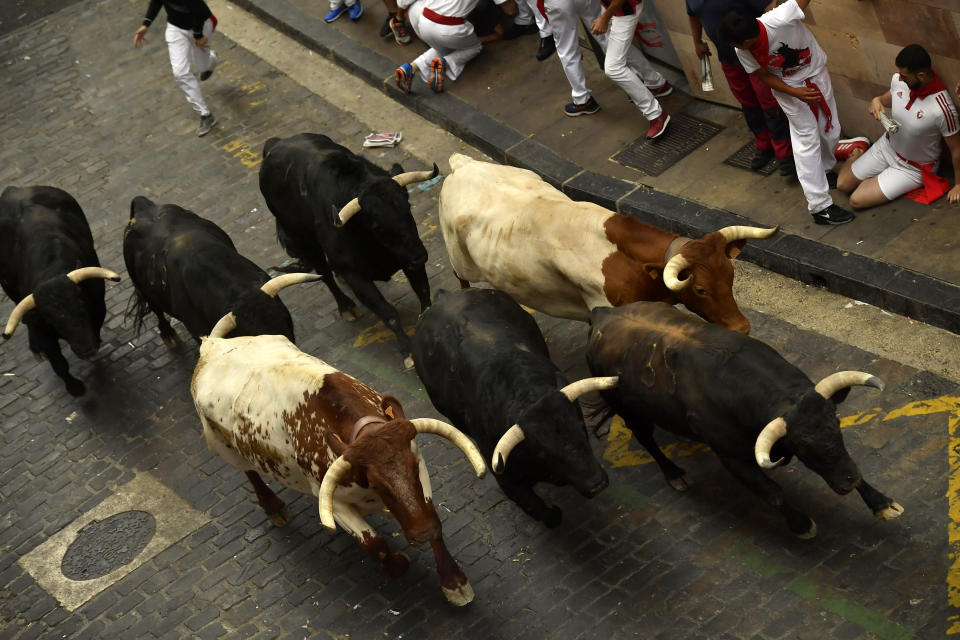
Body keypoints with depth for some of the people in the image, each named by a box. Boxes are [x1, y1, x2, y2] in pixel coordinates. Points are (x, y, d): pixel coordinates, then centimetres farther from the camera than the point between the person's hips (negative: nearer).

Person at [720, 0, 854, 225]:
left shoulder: (782, 19, -39)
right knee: (807, 140, -2)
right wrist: (796, 93, -21)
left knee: (830, 131, 13)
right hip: (789, 87, 0)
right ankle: (820, 207, 1)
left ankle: (826, 171, 46)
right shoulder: (743, 52, -24)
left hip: (816, 73, 0)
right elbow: (764, 76, -10)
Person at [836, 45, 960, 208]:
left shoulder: (942, 109, -38)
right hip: (886, 146, 5)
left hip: (913, 168, -5)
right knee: (843, 185, 15)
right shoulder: (898, 79, -19)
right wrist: (878, 100, -16)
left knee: (857, 201, -12)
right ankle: (858, 150, 43)